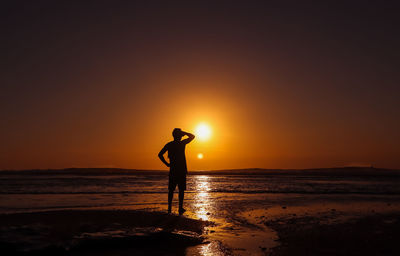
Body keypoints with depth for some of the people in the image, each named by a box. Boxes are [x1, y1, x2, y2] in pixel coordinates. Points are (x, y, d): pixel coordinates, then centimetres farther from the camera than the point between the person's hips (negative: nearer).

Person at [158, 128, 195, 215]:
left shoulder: (169, 145, 4)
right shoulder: (182, 143, -5)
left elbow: (160, 154, 1)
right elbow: (192, 136, 7)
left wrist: (166, 163, 6)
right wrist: (183, 132, 6)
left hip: (172, 170, 3)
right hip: (182, 170, -3)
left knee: (171, 190, 9)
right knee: (181, 190, 3)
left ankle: (169, 208, 10)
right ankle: (180, 208, 4)